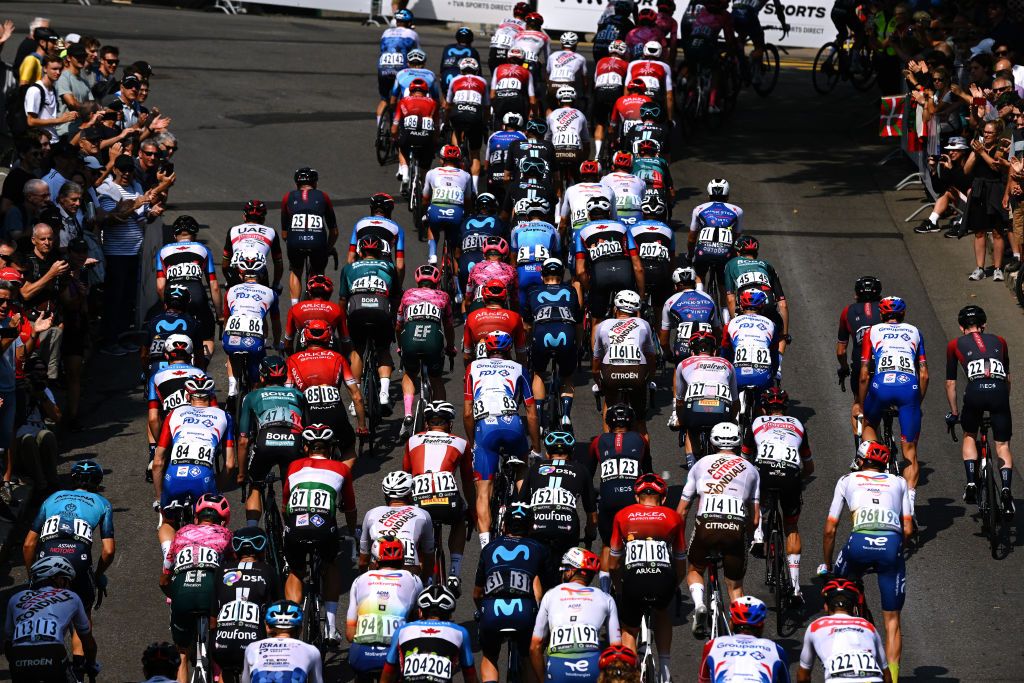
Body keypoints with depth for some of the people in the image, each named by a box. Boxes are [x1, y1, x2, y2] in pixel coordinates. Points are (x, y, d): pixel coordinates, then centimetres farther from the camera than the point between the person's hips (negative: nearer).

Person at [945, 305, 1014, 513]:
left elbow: (950, 383, 28)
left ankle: (971, 484, 10)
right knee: (1002, 445, 13)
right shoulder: (999, 341, 30)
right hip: (999, 390, 1)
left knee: (969, 436, 25)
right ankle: (1006, 489, -9)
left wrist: (954, 413, 38)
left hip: (975, 391, -1)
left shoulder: (955, 345, 25)